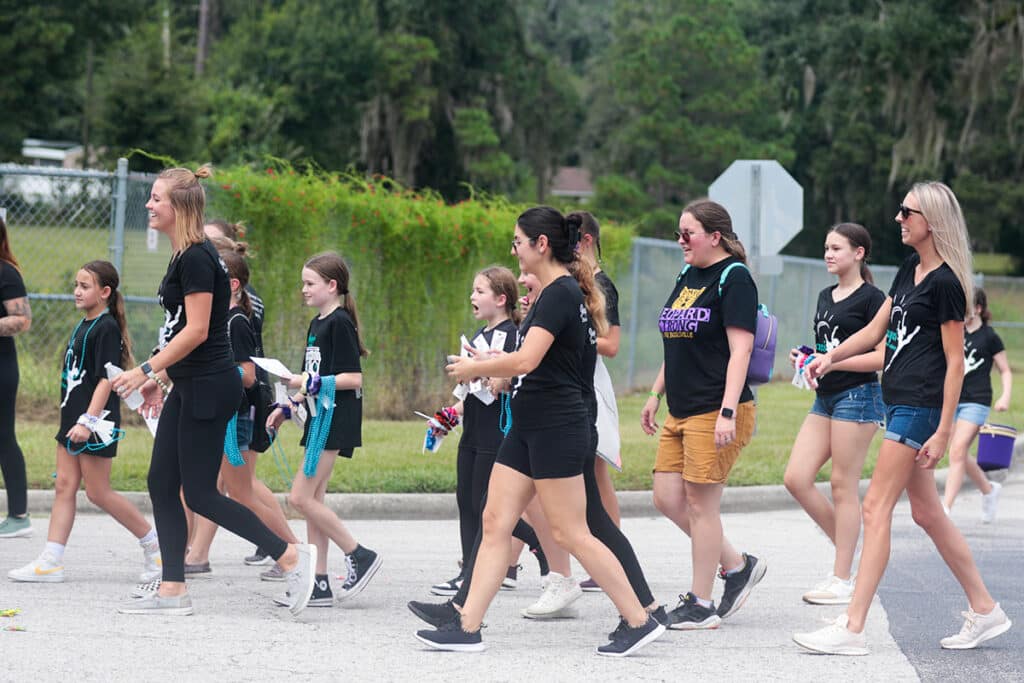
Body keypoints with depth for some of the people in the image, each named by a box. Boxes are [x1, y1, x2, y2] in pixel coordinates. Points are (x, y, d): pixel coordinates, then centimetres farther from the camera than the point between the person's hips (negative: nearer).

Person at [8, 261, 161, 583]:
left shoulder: (107, 328, -14)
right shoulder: (83, 325, 14)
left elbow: (106, 379, -19)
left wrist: (87, 421, -25)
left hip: (96, 423, -9)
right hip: (73, 418, 9)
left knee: (98, 492, -4)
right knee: (64, 486, 5)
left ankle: (154, 543, 8)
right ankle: (50, 562, 3)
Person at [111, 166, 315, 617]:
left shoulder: (196, 258, -17)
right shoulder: (184, 257, 13)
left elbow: (196, 330, -22)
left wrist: (147, 371, -20)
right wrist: (161, 379, 20)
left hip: (208, 388, -10)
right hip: (190, 387, 10)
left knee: (200, 493, -7)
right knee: (161, 484, 8)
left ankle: (291, 556, -2)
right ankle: (172, 591, 11)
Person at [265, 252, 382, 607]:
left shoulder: (339, 323, -12)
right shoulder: (317, 324, 16)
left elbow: (353, 378, -18)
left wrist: (309, 383, -21)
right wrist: (288, 408, 18)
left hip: (336, 418, -10)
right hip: (321, 417, 10)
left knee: (301, 497, -11)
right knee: (312, 499, 8)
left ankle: (360, 556, -2)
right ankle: (319, 583, 10)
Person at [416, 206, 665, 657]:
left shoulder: (560, 294, -16)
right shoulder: (555, 293, 15)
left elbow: (526, 360, -25)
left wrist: (474, 368, -11)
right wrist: (488, 369, 14)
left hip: (556, 429, -10)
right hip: (529, 429, 10)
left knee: (569, 533, -6)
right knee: (495, 523, 5)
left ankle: (639, 621, 1)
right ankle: (467, 627, 5)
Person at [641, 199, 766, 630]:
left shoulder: (733, 278, -11)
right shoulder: (687, 276, 16)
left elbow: (740, 350, -17)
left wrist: (727, 412, -23)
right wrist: (656, 395, 21)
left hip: (715, 412, -9)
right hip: (681, 412, 9)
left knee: (700, 502, -4)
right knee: (667, 498, 7)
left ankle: (701, 604, 4)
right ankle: (737, 566, 21)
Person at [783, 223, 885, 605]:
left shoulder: (871, 298, -8)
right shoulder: (826, 296, 16)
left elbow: (883, 356, -14)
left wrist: (833, 361, -19)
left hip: (857, 396, -8)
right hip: (825, 398, 8)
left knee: (843, 487, -5)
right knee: (796, 479, 1)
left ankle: (842, 580, 1)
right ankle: (848, 550, 14)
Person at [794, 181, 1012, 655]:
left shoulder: (945, 282, -13)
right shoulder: (908, 272, 14)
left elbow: (955, 362, -14)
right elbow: (875, 331, 18)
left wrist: (943, 433, -16)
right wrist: (830, 357, 1)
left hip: (920, 406, -10)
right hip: (900, 401, 10)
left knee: (876, 508, -10)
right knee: (927, 513, 13)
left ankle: (851, 629, -10)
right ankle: (985, 611, 21)